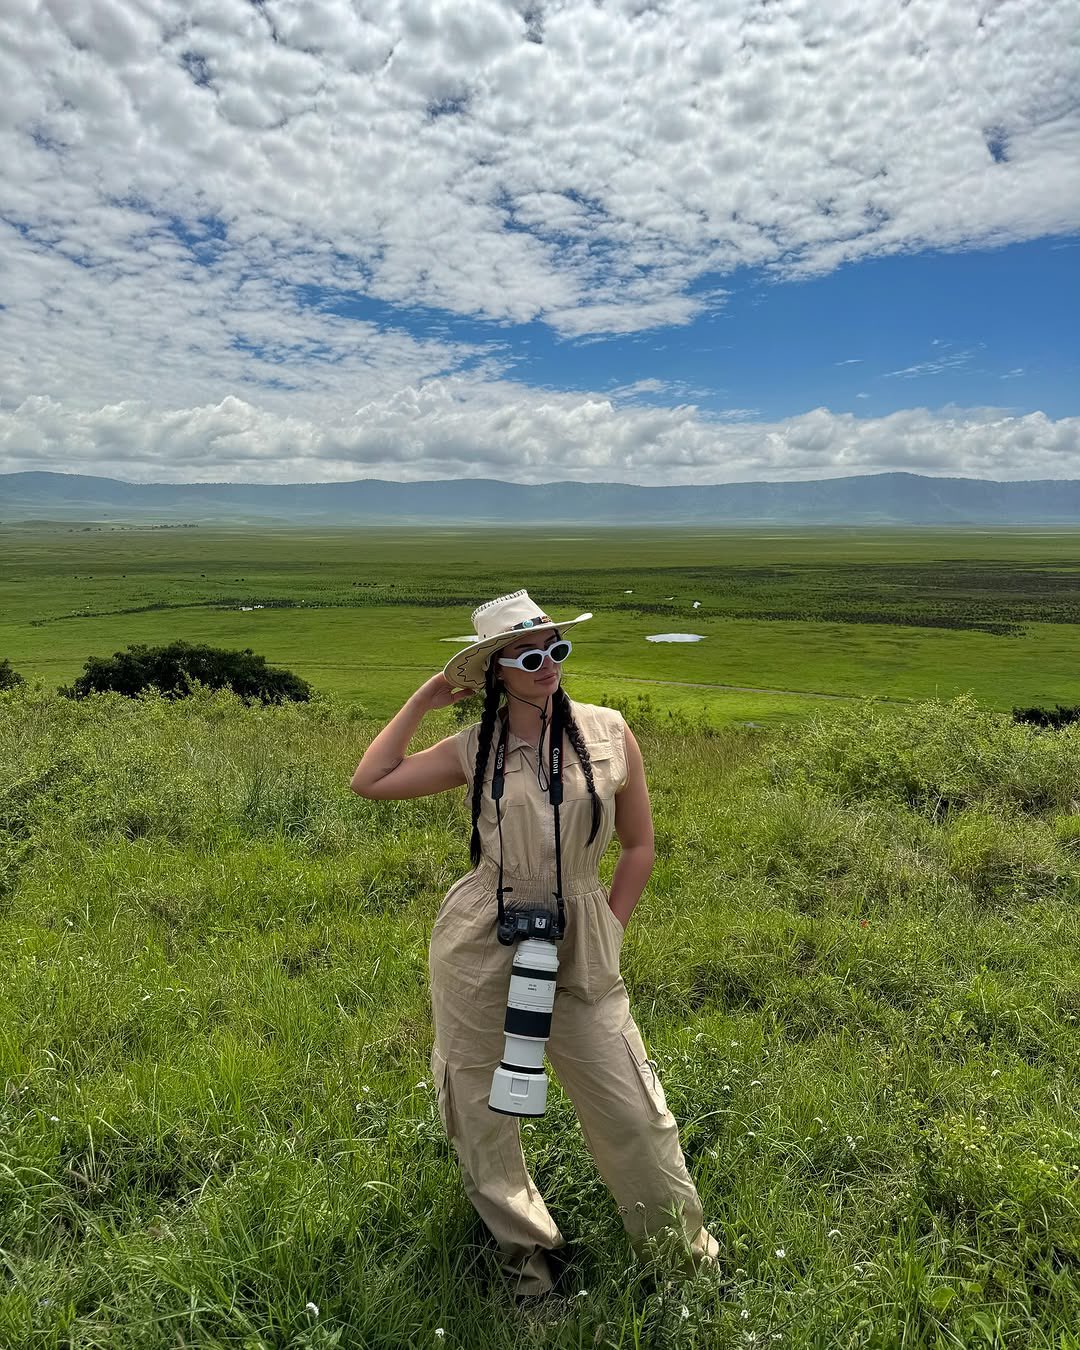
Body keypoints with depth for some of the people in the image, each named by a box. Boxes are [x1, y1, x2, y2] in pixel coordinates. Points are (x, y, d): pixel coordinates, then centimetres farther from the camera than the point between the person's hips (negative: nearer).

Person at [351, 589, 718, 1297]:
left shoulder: (609, 733, -6)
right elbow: (370, 781, -5)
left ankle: (678, 1225, 35)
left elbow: (639, 847, 3)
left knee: (627, 1103, 6)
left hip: (581, 946, -1)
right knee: (482, 1105, 15)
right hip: (480, 945, 1)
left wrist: (607, 935, 0)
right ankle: (525, 1239, 41)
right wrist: (425, 699, -2)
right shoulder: (475, 749, -4)